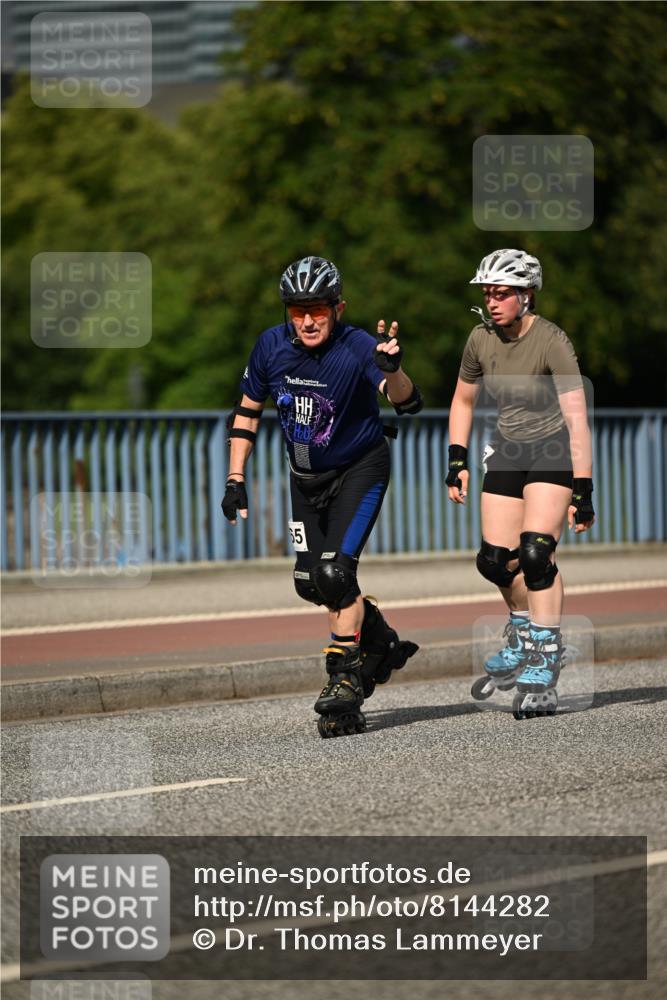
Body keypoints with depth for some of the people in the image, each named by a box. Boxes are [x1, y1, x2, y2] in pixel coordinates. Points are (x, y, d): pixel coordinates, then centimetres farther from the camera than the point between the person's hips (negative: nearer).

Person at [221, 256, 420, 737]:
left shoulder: (358, 348, -28)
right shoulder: (272, 346, -15)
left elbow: (409, 403, -42)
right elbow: (248, 412, 1)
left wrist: (392, 371, -63)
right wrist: (235, 481, -3)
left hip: (360, 468, -5)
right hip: (307, 476, 5)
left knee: (335, 573, -19)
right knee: (311, 582, 7)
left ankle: (346, 676, -7)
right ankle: (382, 642, 30)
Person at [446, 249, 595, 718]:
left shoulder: (552, 341, -23)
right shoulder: (482, 339, -6)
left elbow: (577, 420, -25)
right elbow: (464, 401, 12)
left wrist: (583, 492, -28)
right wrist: (457, 462, 4)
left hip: (554, 450, -6)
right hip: (508, 450, 6)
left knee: (535, 553, -21)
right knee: (495, 561, 0)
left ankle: (542, 676, -16)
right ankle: (523, 640, 30)